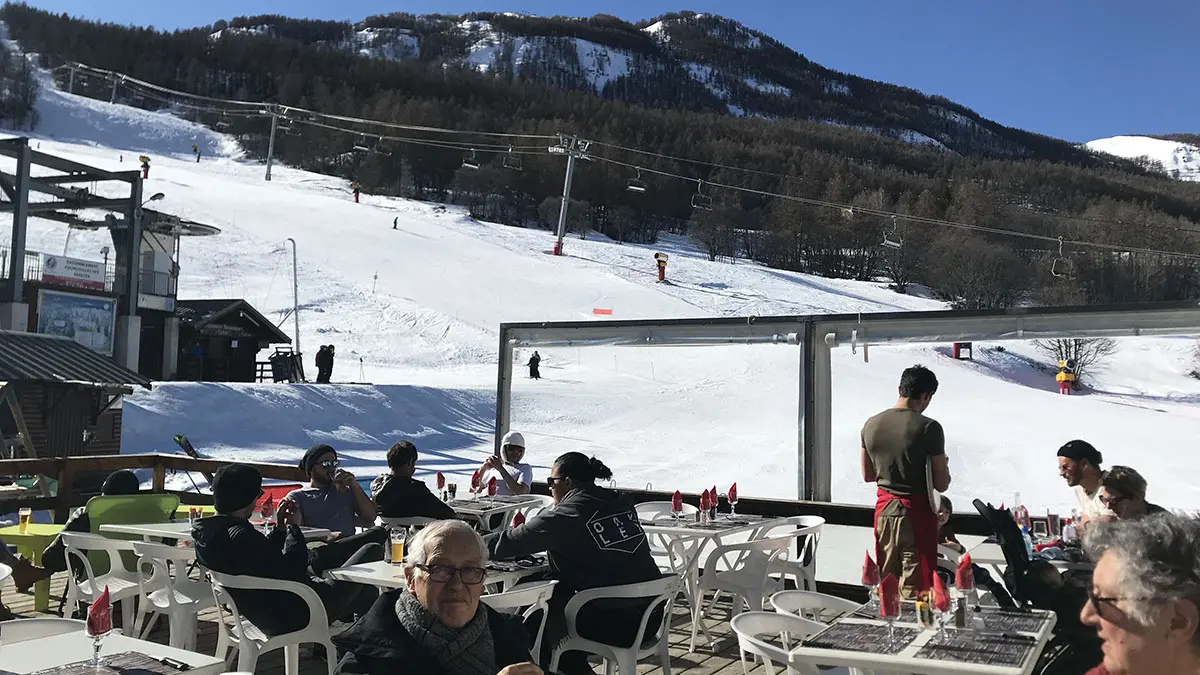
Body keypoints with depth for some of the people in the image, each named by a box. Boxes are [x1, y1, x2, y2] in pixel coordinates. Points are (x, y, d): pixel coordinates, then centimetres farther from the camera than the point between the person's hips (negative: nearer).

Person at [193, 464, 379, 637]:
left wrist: (280, 527, 5)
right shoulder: (241, 536, -31)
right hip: (295, 617, -10)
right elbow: (293, 573, -24)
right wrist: (293, 526, -11)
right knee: (372, 551, 3)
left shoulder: (204, 532, 1)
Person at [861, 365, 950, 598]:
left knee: (885, 582, 16)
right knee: (914, 587, 5)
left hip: (884, 508, 5)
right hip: (916, 512, -5)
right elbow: (941, 485, -13)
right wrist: (943, 466, 8)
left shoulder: (871, 425, 0)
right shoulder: (928, 428, -16)